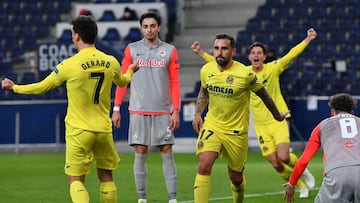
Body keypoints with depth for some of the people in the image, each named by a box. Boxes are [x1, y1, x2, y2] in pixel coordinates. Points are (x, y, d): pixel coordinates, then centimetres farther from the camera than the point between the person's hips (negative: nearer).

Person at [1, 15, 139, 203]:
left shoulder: (70, 65, -13)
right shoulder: (111, 63, 1)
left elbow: (42, 87, -1)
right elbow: (122, 82, 25)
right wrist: (130, 71, 49)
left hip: (78, 131, -4)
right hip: (104, 129, 4)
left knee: (76, 181, -1)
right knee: (106, 177, 16)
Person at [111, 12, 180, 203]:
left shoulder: (169, 51, 5)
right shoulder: (132, 49, 5)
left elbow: (174, 83, 5)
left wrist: (176, 111, -2)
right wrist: (116, 108, 0)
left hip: (163, 112, 0)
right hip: (138, 111, 0)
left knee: (167, 153, -2)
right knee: (140, 154, 0)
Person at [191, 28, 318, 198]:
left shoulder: (273, 68, -6)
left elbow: (291, 55, -12)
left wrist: (307, 40, -22)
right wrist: (201, 53, -3)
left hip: (278, 121, -2)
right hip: (260, 125, 2)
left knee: (283, 157, -18)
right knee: (275, 163, -2)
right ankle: (300, 185, 20)